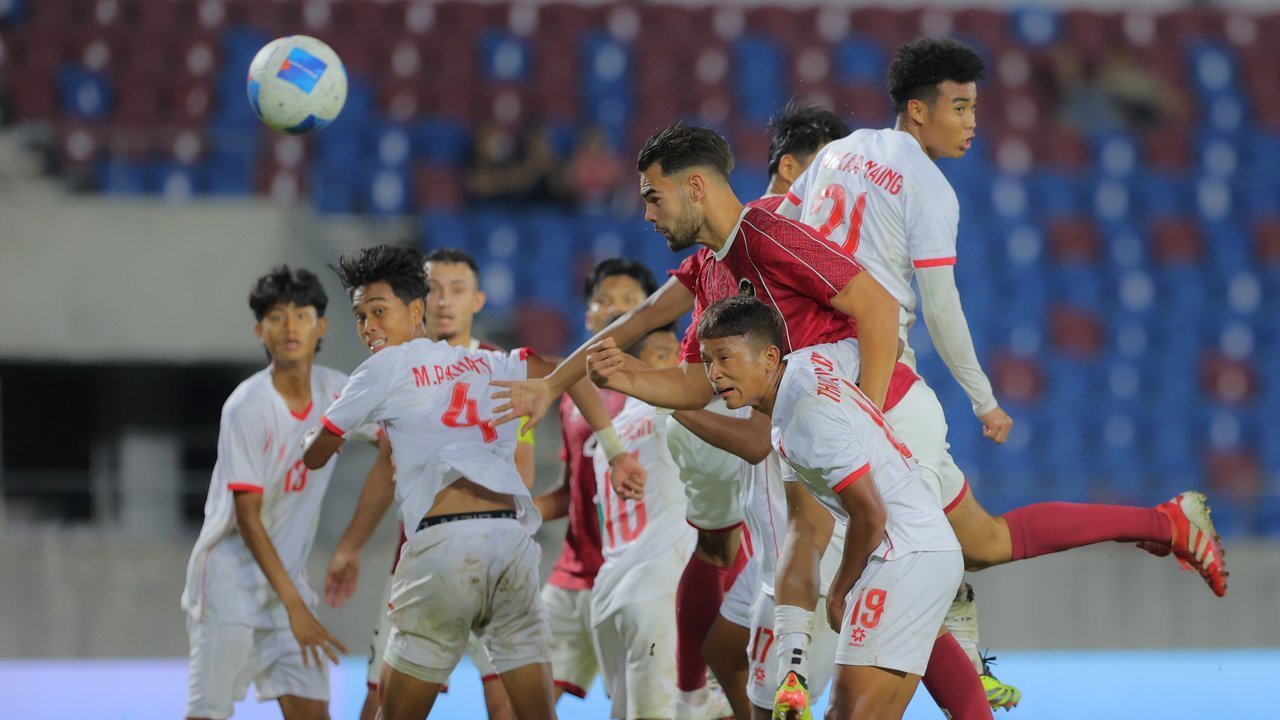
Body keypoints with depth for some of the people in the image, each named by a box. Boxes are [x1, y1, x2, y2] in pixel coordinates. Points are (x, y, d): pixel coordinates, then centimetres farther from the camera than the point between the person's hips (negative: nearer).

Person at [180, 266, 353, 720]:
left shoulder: (335, 390, 0)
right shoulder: (247, 408, -18)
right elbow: (247, 519, -18)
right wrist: (295, 606, -19)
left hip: (287, 574, 6)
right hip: (230, 575, -6)